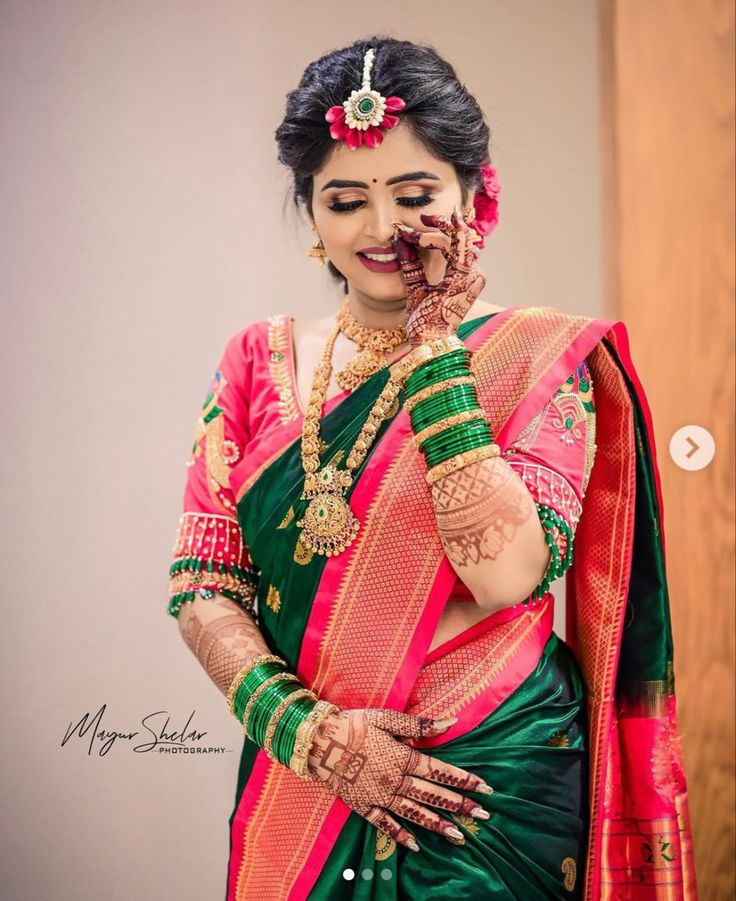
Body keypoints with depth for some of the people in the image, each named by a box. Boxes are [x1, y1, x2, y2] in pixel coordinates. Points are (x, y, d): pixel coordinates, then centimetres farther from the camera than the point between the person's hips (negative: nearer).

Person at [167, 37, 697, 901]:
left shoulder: (540, 357, -6)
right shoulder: (261, 362, 3)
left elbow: (507, 574, -20)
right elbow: (202, 584, 0)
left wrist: (435, 344, -17)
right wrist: (310, 730, -14)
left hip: (490, 794, -3)